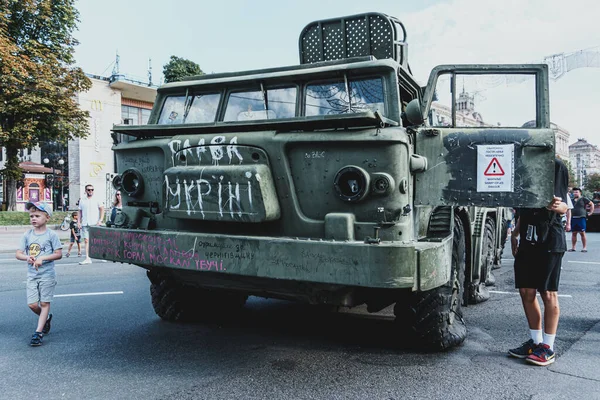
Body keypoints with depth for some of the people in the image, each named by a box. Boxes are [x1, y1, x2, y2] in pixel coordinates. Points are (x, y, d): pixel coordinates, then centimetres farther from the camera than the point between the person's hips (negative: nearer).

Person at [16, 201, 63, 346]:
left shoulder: (51, 235, -7)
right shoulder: (27, 235, 4)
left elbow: (58, 254, -9)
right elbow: (18, 254, 3)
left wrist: (42, 258, -20)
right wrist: (27, 257, -18)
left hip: (47, 275, -4)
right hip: (32, 275, 4)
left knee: (44, 303, 0)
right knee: (32, 304, 2)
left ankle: (38, 332, 7)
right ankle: (46, 318, 32)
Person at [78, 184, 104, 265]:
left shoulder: (97, 200, 4)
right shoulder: (82, 200, 12)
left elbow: (102, 209, 2)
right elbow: (80, 211, 16)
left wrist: (100, 220, -9)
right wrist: (79, 222, 6)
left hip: (94, 224, -3)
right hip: (85, 224, 3)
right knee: (86, 241, -2)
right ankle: (87, 258, -2)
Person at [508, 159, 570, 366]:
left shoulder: (556, 166, -7)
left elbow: (564, 207, -12)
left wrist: (556, 205, -34)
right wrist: (516, 232, 16)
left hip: (550, 240, -7)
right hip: (527, 240, 7)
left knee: (548, 294, 1)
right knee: (526, 291, 10)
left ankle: (548, 347, 13)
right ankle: (535, 341, 23)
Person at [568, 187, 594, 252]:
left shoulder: (583, 199, 2)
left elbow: (592, 204, 5)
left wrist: (590, 212, 1)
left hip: (581, 218, -4)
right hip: (573, 218, 4)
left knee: (582, 233, -5)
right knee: (573, 233, 6)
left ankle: (585, 248, -1)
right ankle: (573, 247, 11)